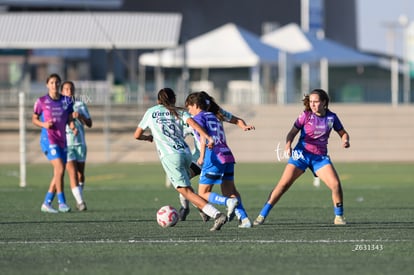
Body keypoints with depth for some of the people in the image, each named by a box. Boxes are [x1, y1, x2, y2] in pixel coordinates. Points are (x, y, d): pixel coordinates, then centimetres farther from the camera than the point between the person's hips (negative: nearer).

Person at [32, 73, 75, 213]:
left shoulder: (67, 101, 6)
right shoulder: (41, 101, -2)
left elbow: (70, 119, 11)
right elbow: (34, 119, 6)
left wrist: (72, 126, -11)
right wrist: (44, 124, -13)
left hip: (62, 140, 5)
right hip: (48, 139, -5)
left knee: (59, 175, 5)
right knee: (60, 168, -20)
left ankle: (47, 203, 15)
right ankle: (62, 202, -15)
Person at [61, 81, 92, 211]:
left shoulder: (81, 105, 7)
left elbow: (89, 123, 3)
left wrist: (80, 116, -15)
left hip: (80, 143, 2)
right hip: (66, 144, -2)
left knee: (80, 173, 9)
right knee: (72, 173, -15)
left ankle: (79, 199, 27)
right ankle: (80, 201, -20)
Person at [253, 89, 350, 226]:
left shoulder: (332, 117, 1)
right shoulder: (306, 115, -4)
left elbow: (343, 133, 12)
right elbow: (292, 132, -5)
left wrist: (345, 141, -11)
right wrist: (288, 144, -25)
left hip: (320, 157, 2)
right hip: (302, 154, -2)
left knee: (336, 184, -15)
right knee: (283, 184, -11)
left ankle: (339, 217, 5)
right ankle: (262, 215, -5)